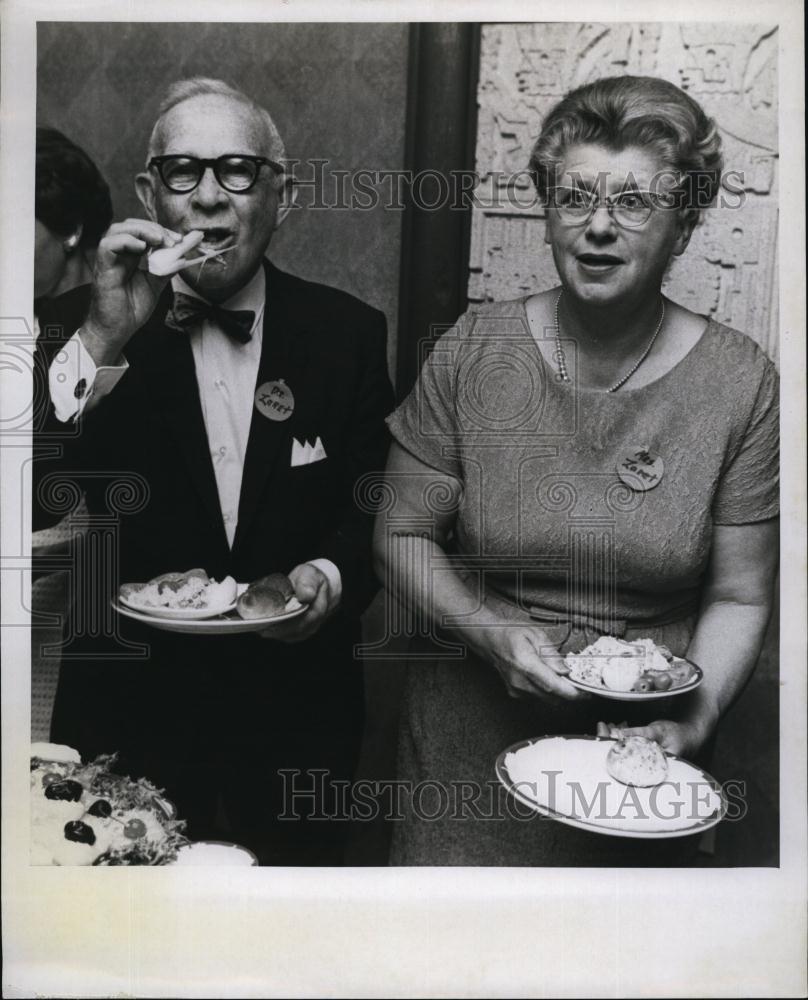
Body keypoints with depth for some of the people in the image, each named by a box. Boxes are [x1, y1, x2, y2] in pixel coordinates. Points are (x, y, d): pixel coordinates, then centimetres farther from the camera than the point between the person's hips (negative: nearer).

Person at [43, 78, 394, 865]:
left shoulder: (347, 332, -4)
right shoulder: (90, 327, -5)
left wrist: (333, 577, -20)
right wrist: (103, 342, -25)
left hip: (296, 715, 1)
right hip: (130, 710, 0)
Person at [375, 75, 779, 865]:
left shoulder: (741, 383, -10)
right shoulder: (472, 351, -9)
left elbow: (740, 597, -4)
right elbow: (402, 536, -4)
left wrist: (696, 714, -20)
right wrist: (488, 631, -19)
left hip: (641, 750, 1)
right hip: (470, 734, 0)